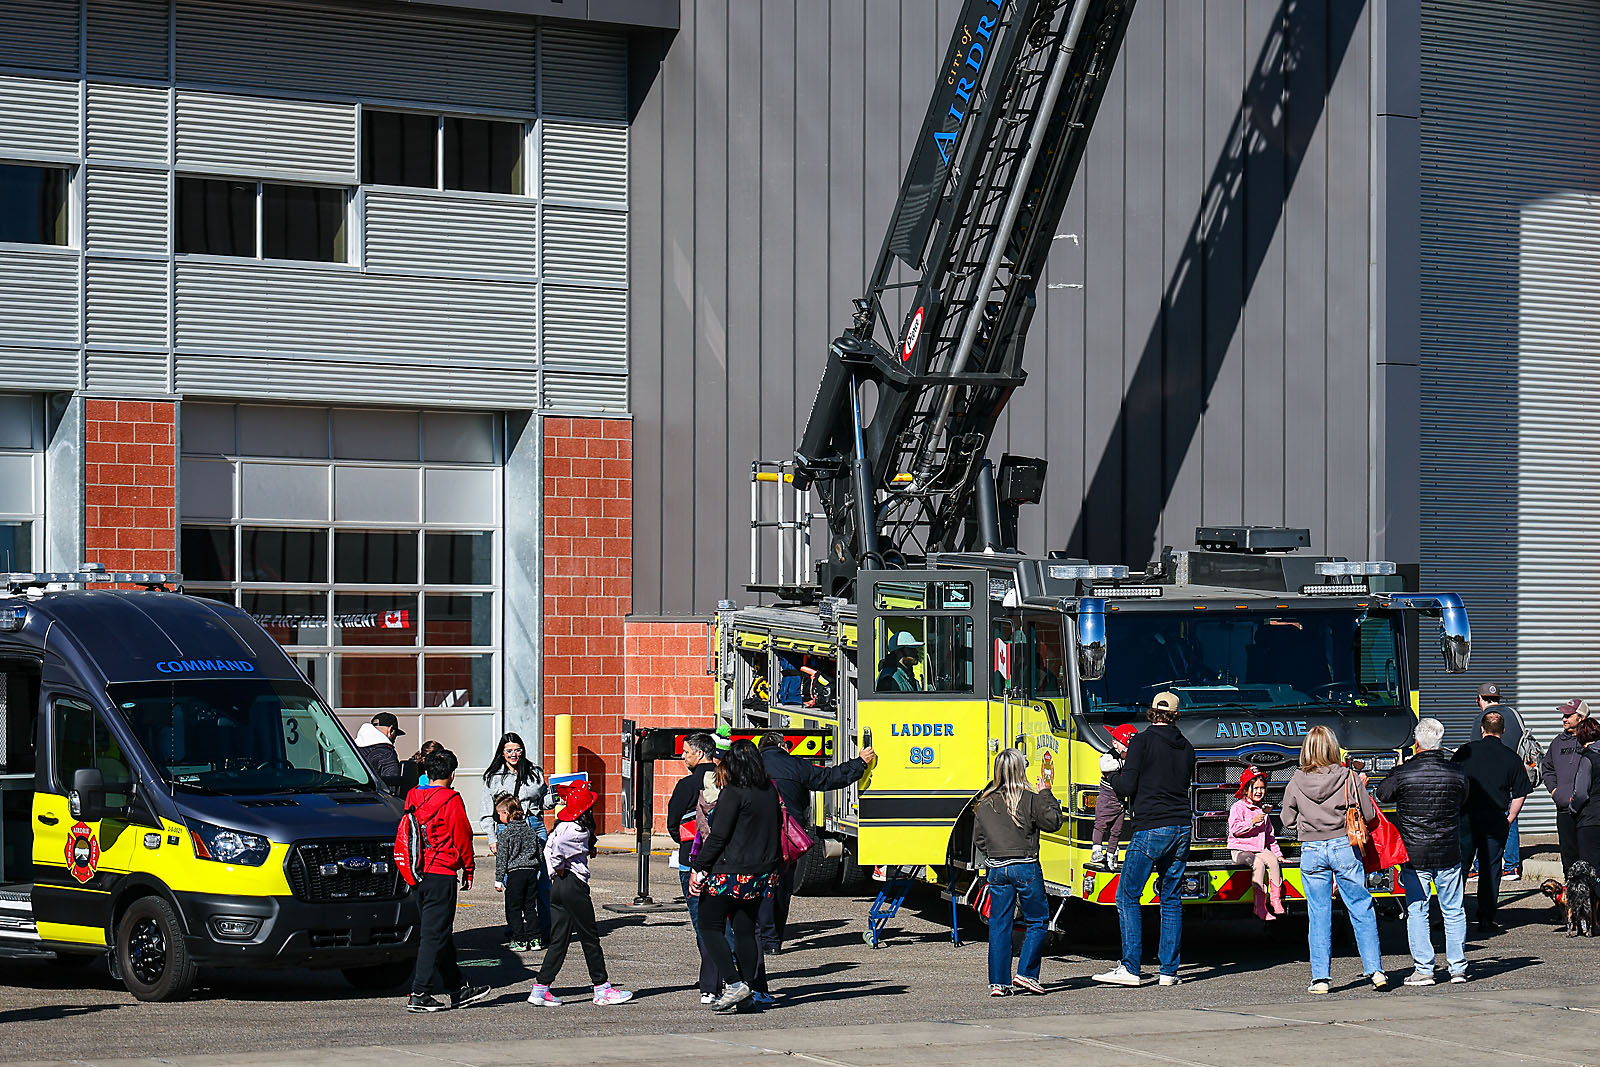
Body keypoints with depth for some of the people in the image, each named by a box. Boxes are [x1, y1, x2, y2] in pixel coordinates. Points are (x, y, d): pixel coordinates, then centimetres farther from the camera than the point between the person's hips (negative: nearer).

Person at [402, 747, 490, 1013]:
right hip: (442, 874, -7)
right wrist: (468, 870, 4)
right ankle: (420, 994, -8)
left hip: (417, 872, 7)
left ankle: (458, 990, 22)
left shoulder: (413, 797, 10)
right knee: (435, 934, -5)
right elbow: (462, 837, -7)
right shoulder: (451, 800, -10)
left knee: (440, 933, 14)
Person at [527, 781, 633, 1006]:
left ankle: (540, 989, 6)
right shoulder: (579, 831, -17)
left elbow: (548, 848, 15)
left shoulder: (562, 826, 10)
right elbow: (556, 846, -29)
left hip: (558, 886, 9)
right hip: (574, 885, -9)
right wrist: (560, 868, -15)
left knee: (559, 940, 10)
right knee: (590, 937, 2)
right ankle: (602, 989, 9)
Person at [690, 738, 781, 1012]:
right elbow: (776, 828, 14)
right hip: (761, 874, 7)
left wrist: (698, 869, -10)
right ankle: (746, 993, 11)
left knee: (709, 928, 3)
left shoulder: (733, 793, -14)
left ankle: (734, 984, -9)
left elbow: (718, 836, -16)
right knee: (745, 931, 12)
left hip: (729, 873, -7)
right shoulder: (770, 791, 8)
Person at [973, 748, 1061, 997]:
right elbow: (1052, 822, -6)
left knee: (999, 925, 7)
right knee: (1037, 921, 7)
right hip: (1026, 867, -4)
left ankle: (998, 982, 6)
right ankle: (1026, 974, -3)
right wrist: (1046, 795, 4)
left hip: (997, 869, 4)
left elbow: (979, 839, 13)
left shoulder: (984, 803, 7)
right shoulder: (1030, 799, -8)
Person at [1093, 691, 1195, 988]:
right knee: (1172, 899, 9)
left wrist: (1113, 774, 13)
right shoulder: (1186, 747, 11)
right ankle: (1169, 971, 6)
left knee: (1127, 897, -1)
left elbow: (1126, 787, -10)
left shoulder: (1142, 741, -6)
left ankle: (1130, 968, -8)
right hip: (1181, 829, 6)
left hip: (1150, 830, -6)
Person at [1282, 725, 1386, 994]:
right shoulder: (1349, 778, -5)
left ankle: (1320, 977, 2)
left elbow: (1289, 823, 6)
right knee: (1362, 910, 7)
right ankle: (1374, 970, 5)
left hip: (1312, 852, 1)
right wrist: (1362, 789, 14)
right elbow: (1368, 815, 0)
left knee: (1319, 916, 5)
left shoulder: (1297, 783, -2)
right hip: (1344, 848, -1)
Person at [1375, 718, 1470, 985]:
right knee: (1454, 911, 12)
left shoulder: (1402, 773, -12)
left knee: (1417, 912, 5)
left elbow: (1382, 794, 7)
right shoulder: (1457, 772, -4)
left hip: (1414, 853, -2)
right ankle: (1458, 967, 15)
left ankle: (1423, 969, 2)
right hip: (1449, 853, 2)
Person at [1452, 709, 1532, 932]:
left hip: (1466, 819, -1)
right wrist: (1509, 820, 15)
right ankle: (1486, 919, 8)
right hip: (1496, 820, 1)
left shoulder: (1467, 751, 0)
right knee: (1490, 869, 7)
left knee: (1459, 866, 6)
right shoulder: (1511, 758, 3)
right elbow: (1519, 795, 4)